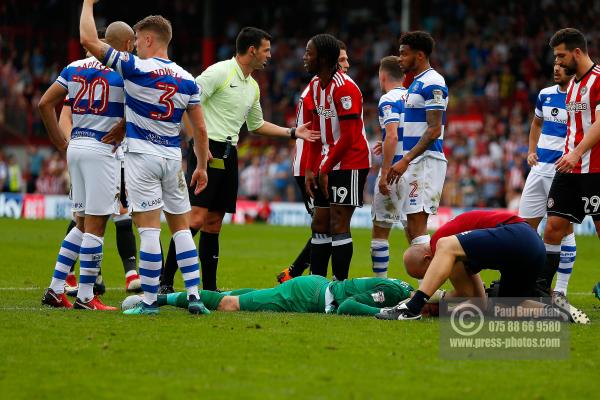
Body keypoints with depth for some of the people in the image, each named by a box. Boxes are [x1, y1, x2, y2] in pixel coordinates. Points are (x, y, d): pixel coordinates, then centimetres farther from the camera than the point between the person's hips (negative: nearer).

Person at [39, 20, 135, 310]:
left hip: (76, 146, 7)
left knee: (83, 223, 16)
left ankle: (55, 290, 12)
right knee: (95, 224, -2)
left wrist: (63, 144, 14)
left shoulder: (75, 68, 11)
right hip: (103, 149, -6)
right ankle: (85, 297, -2)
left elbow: (45, 104, 10)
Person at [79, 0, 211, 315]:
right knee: (181, 227, 12)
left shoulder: (135, 68, -9)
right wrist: (202, 166, 18)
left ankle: (149, 301, -4)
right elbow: (200, 129, 7)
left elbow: (88, 40, -7)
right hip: (172, 158, 5)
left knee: (149, 228, -5)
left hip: (142, 156, -4)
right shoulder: (187, 79, 5)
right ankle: (194, 296, 7)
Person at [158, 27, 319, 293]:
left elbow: (257, 125, 31)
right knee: (197, 218, -16)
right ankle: (165, 282, -13)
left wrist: (293, 132, 26)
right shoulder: (219, 72, -9)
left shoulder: (252, 86, 18)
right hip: (208, 151, -8)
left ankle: (209, 288, 11)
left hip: (229, 156, 8)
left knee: (214, 222, 9)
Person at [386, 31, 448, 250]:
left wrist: (405, 161, -22)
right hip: (414, 163, 10)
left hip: (425, 162, -10)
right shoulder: (417, 82, 18)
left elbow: (434, 130, -19)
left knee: (417, 228, -13)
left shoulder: (432, 83, -13)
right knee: (412, 228, 10)